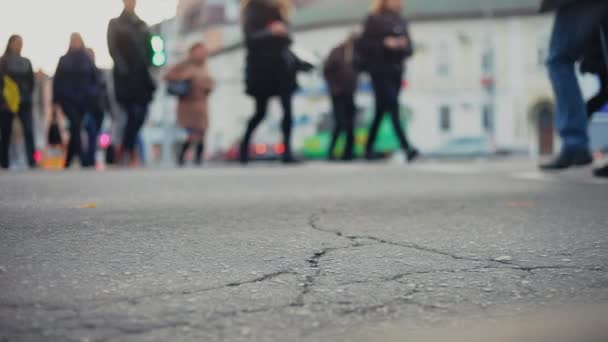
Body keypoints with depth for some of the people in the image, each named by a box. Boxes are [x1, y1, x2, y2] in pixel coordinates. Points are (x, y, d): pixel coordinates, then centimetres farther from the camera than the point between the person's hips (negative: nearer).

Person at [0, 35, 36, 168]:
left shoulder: (26, 62, 13)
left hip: (24, 102, 3)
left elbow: (31, 81, 13)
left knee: (29, 131, -9)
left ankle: (32, 161, -13)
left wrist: (29, 96, -1)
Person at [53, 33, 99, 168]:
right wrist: (56, 99, -1)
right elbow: (57, 80, 7)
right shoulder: (64, 60, 9)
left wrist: (92, 94, -3)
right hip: (68, 99, -1)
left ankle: (68, 162, 15)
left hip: (84, 100, 2)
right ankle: (83, 160, -24)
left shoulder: (87, 60, 10)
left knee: (75, 129, 4)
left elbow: (95, 78, 9)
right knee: (76, 126, -17)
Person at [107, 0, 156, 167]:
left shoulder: (142, 25, 19)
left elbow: (149, 48, 15)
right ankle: (131, 153, -5)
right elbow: (113, 49, -2)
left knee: (140, 115, -2)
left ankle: (125, 150, 13)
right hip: (125, 76, -4)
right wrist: (123, 68, -14)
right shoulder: (115, 24, 8)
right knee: (132, 115, -11)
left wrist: (146, 64, -4)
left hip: (141, 75, 4)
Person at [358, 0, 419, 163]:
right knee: (393, 108, -16)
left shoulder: (401, 22, 13)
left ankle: (369, 148, 20)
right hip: (380, 70, -6)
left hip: (396, 70, 6)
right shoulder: (374, 20, -2)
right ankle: (406, 147, -23)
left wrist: (404, 45, -9)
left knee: (381, 111, 10)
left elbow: (410, 49, 14)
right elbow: (362, 46, -7)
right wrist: (384, 44, -17)